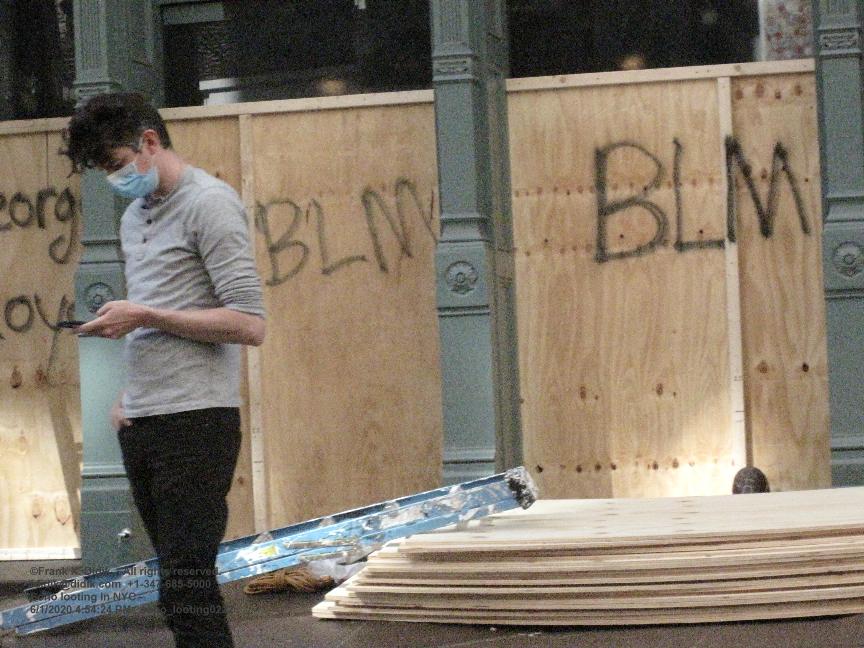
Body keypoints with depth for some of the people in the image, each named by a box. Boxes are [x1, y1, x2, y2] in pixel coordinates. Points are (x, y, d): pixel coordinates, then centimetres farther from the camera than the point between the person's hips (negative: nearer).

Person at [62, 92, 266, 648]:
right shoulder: (135, 216, 20)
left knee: (188, 590, -12)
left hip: (194, 420, -8)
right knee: (180, 585, 8)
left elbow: (250, 324, -14)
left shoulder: (209, 203, -6)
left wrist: (144, 316, -14)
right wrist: (130, 394, 11)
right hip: (142, 424, 8)